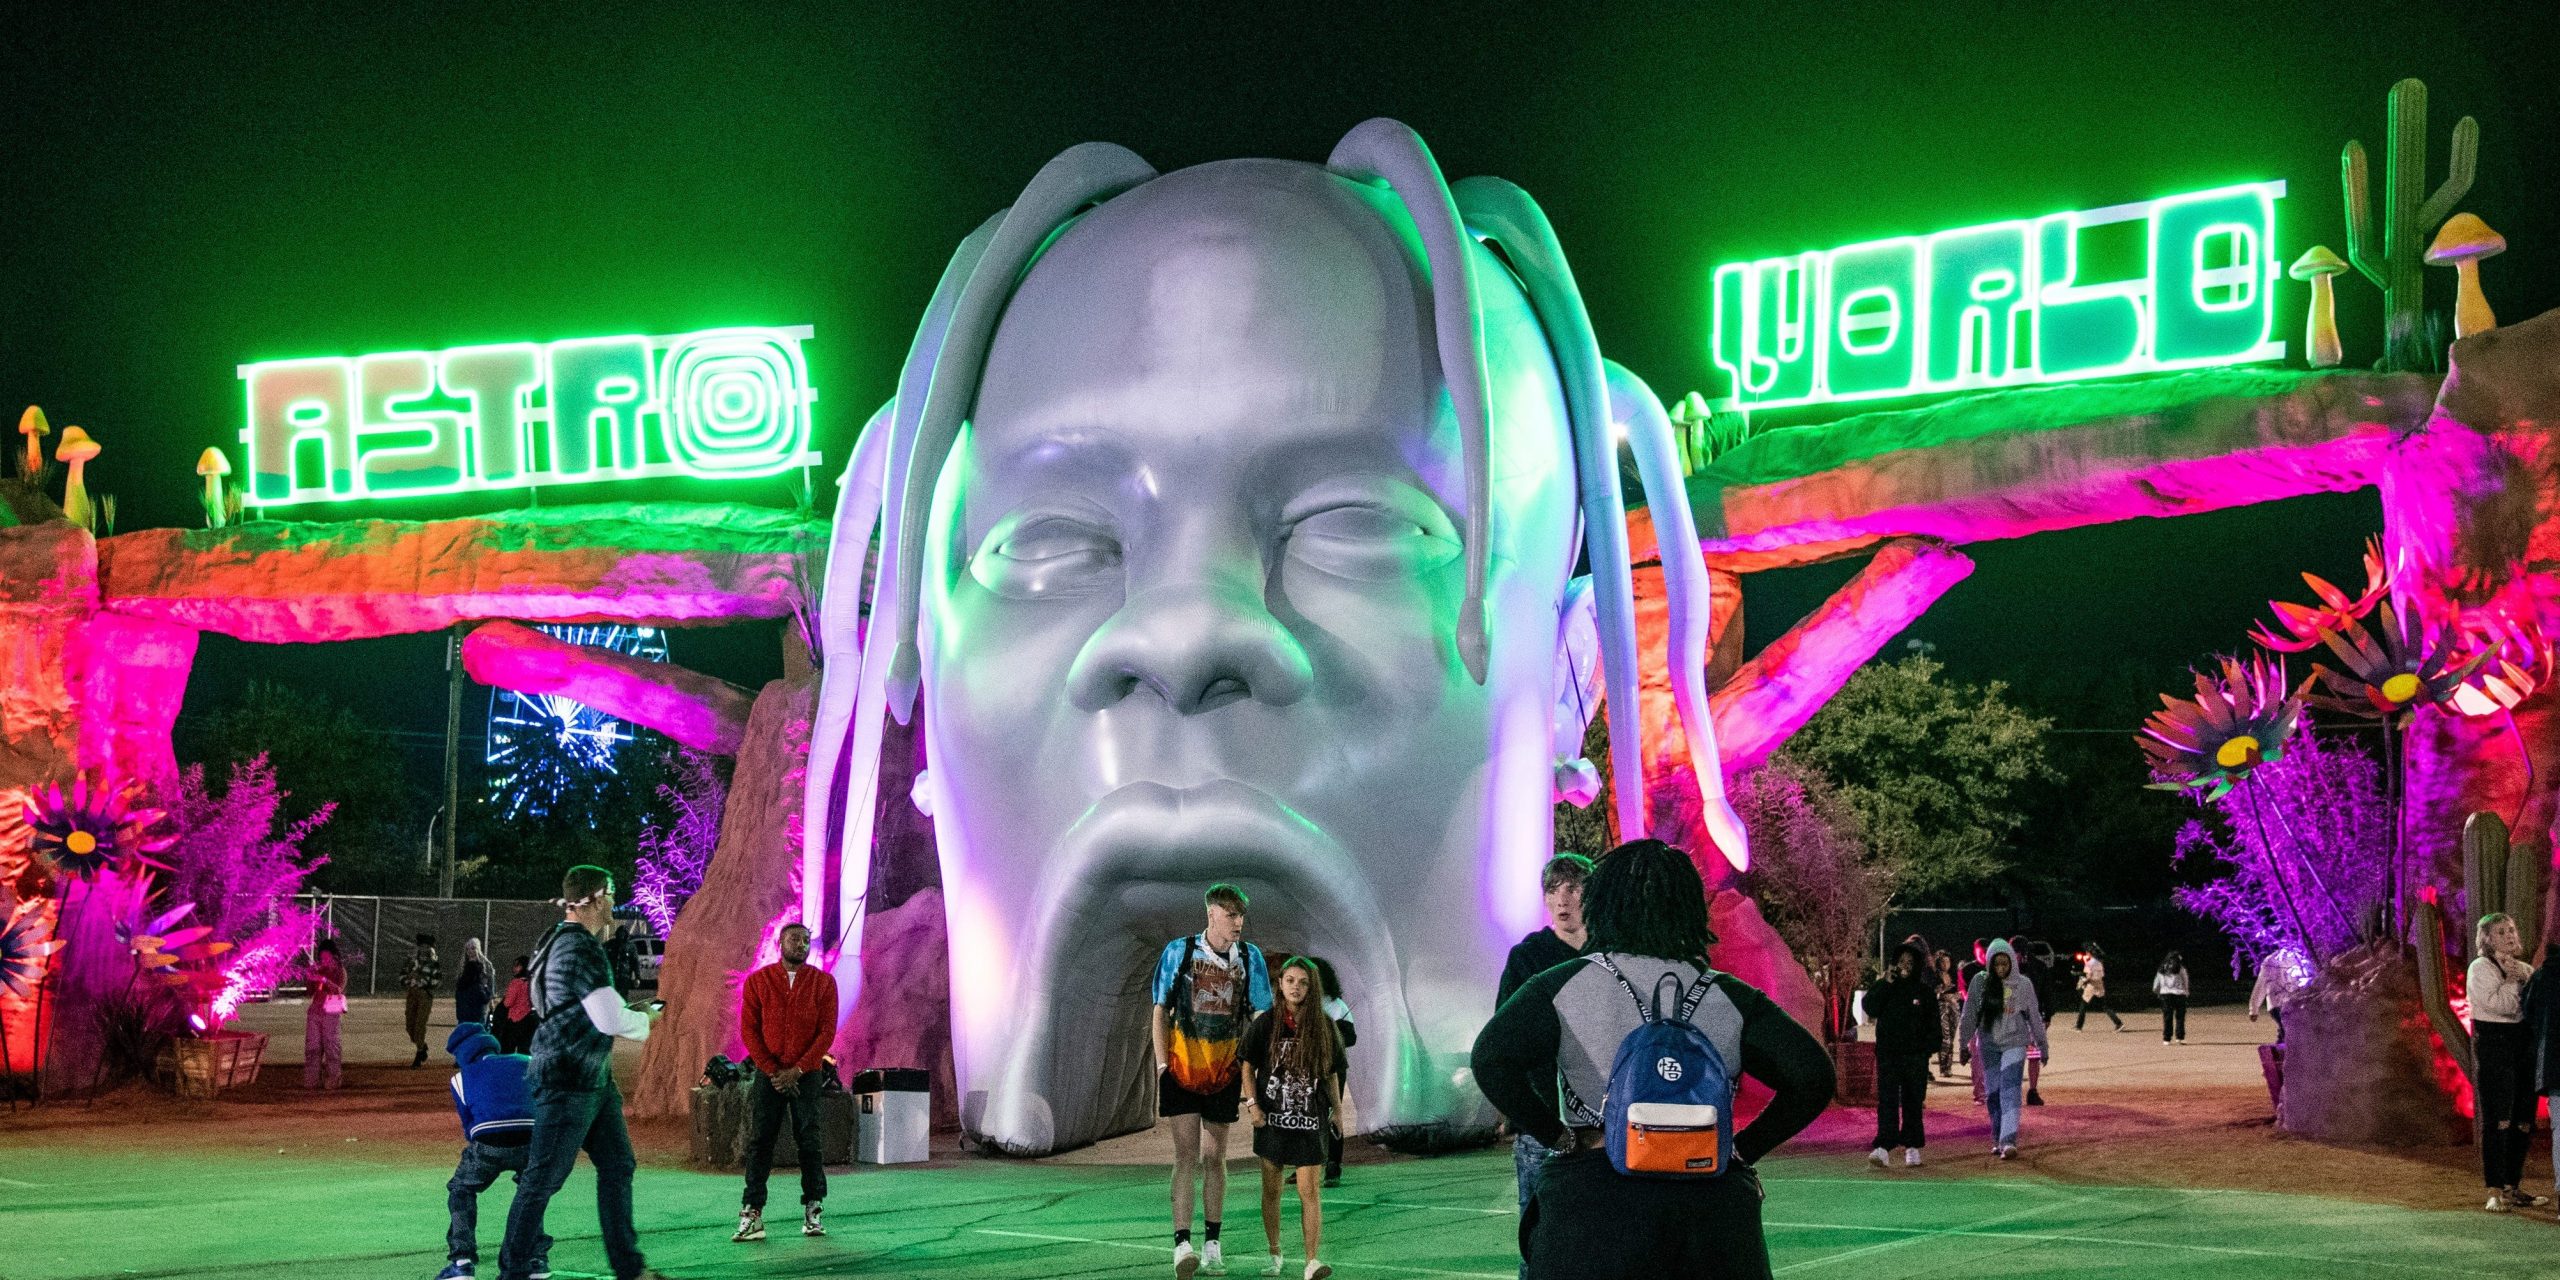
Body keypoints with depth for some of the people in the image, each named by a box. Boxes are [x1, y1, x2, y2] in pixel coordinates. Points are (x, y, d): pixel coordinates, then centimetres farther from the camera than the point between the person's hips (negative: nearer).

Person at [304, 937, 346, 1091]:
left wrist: (323, 980, -28)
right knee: (312, 1047, 0)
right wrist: (309, 979, 0)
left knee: (331, 1047, -7)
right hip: (315, 1012, 5)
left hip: (331, 1013, -5)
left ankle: (333, 1080, -3)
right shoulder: (318, 970, 16)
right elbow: (311, 993, 17)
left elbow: (339, 989, -16)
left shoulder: (340, 971, 2)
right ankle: (312, 1080, 3)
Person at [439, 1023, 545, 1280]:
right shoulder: (529, 1064, 27)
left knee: (461, 1190, 25)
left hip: (489, 1143, -2)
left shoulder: (462, 1077, 24)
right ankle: (538, 1257, 27)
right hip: (533, 1140, 2)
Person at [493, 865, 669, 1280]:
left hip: (594, 1078, 11)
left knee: (617, 1166, 12)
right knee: (544, 1178, -3)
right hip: (567, 1080, -11)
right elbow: (611, 1020, -25)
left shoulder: (564, 940, 12)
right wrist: (645, 1019, -6)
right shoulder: (580, 949, -20)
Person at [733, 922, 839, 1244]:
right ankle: (752, 1214, -4)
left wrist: (797, 1070, -11)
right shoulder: (758, 981, 3)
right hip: (768, 1073, 0)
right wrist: (772, 1071, -9)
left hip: (807, 1074, 0)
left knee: (809, 1142, 0)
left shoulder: (823, 982, 3)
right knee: (760, 1142, -3)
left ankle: (812, 1212, 6)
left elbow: (827, 1032, -2)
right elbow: (748, 1030, -1)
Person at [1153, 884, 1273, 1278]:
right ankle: (1182, 1244, -12)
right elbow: (1160, 1012, 1)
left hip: (1224, 1071, 2)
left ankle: (1212, 1245, 17)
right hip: (1181, 1067, -2)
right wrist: (1162, 1065, -6)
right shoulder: (1178, 952, -4)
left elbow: (1260, 1017, 7)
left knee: (1214, 1157, 9)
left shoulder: (1250, 958, 1)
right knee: (1186, 1156, -9)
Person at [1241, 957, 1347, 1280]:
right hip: (1272, 1117, 1)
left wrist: (1337, 1110, 11)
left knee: (1309, 1190, -9)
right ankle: (1274, 1254, 24)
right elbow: (1248, 1066, 3)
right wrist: (1252, 1104, -7)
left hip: (1310, 1119, 0)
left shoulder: (1323, 1026, 1)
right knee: (1271, 1189, 9)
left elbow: (1331, 1073, 10)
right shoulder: (1265, 1023, -2)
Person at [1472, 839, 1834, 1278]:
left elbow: (1491, 1058, -11)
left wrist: (1558, 1137, -1)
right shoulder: (1728, 997, 8)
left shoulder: (1565, 986, 2)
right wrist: (1745, 1149, 8)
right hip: (1715, 1204, 2)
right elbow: (1812, 1077, 1)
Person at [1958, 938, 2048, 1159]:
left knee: (2010, 1091, -14)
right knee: (1992, 1093, 7)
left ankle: (2009, 1142, -21)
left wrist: (2042, 1044, 11)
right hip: (1988, 1045, 2)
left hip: (2014, 1043, -2)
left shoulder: (2023, 984, -3)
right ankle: (1998, 1140, 19)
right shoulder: (1980, 982, -1)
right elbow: (1969, 1015, 5)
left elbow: (2034, 1016, 6)